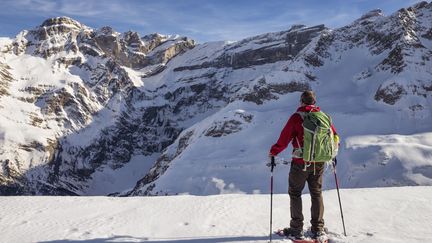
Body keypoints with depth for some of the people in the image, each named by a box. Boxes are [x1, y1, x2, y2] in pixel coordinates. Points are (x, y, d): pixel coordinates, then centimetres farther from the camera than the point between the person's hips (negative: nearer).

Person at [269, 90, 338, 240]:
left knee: (295, 193, 9)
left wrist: (273, 152, 3)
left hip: (301, 163, -4)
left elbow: (284, 138, -11)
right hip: (319, 163, 4)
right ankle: (318, 230, 15)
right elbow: (334, 136, 12)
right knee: (317, 194, 14)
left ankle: (296, 230, 8)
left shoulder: (297, 117, -11)